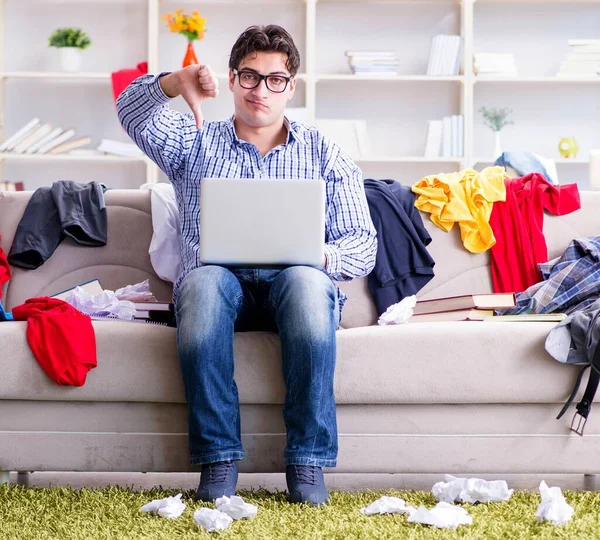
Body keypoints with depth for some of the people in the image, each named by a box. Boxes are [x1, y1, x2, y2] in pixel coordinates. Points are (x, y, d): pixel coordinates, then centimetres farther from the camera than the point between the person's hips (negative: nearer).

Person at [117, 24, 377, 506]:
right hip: (221, 281, 0)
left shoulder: (324, 154, 19)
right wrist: (173, 84, -25)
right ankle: (218, 458, -32)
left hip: (294, 281, 0)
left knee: (306, 282, -37)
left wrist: (318, 255, -14)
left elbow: (363, 245, 10)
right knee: (203, 281, -36)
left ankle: (308, 460, -33)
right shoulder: (194, 143, 20)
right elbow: (133, 111, -1)